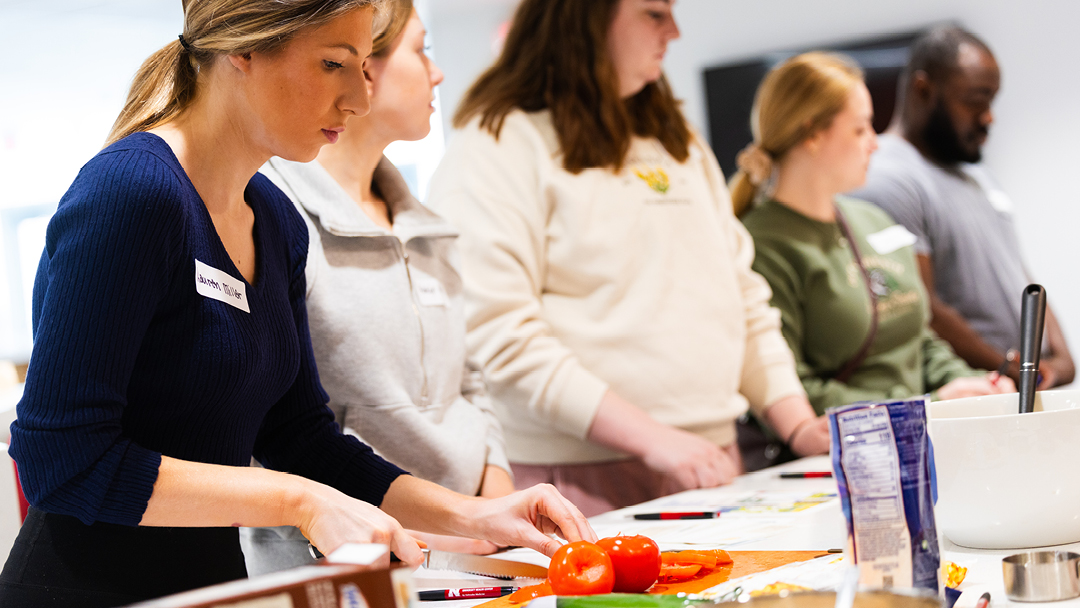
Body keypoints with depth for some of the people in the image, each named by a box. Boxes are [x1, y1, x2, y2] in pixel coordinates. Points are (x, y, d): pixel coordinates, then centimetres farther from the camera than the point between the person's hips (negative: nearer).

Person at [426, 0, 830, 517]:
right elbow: (497, 336, -18)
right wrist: (650, 436, -21)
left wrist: (798, 425, 7)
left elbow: (742, 295, 20)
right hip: (582, 481, -7)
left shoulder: (678, 144, 18)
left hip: (710, 466, 7)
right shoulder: (499, 144, -8)